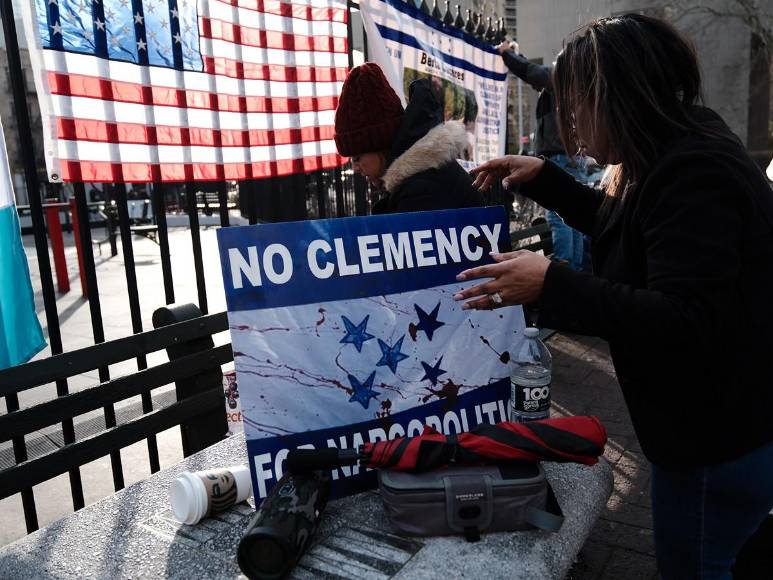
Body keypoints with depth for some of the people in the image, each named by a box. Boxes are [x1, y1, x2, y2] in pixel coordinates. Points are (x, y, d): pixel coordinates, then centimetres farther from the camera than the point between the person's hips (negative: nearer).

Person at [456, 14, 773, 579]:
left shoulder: (693, 175, -28)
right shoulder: (683, 152, 6)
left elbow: (685, 324, -34)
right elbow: (622, 225, 22)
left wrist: (552, 284, -36)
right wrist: (543, 177, 12)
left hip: (720, 441, -10)